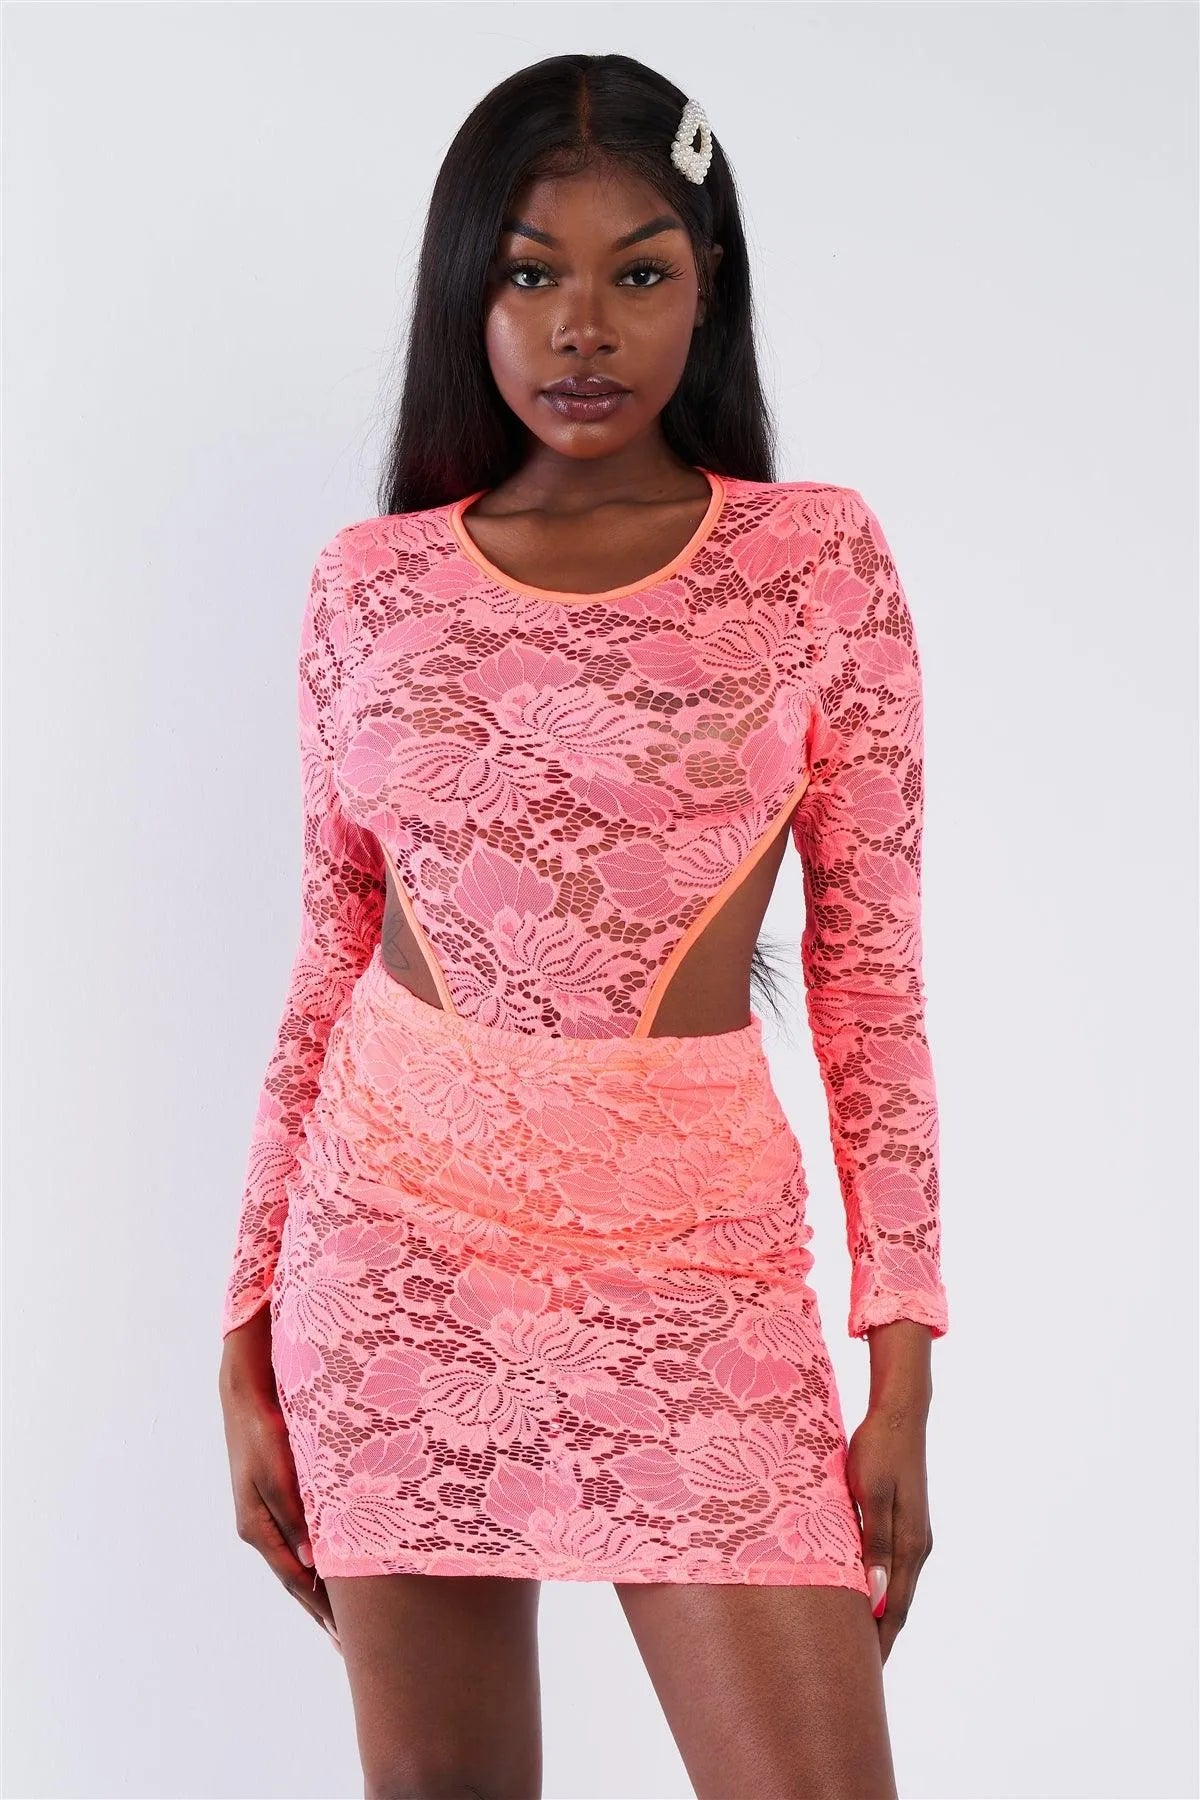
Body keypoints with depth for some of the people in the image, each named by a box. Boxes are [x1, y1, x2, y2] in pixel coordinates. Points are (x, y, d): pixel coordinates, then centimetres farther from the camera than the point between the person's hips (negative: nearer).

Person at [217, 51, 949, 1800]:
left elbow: (872, 971, -1)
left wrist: (904, 1379, -4)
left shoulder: (820, 559, -1)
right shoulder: (371, 586, 4)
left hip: (696, 1263, -1)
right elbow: (331, 962, 8)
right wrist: (248, 1347, 7)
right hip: (397, 1246, 2)